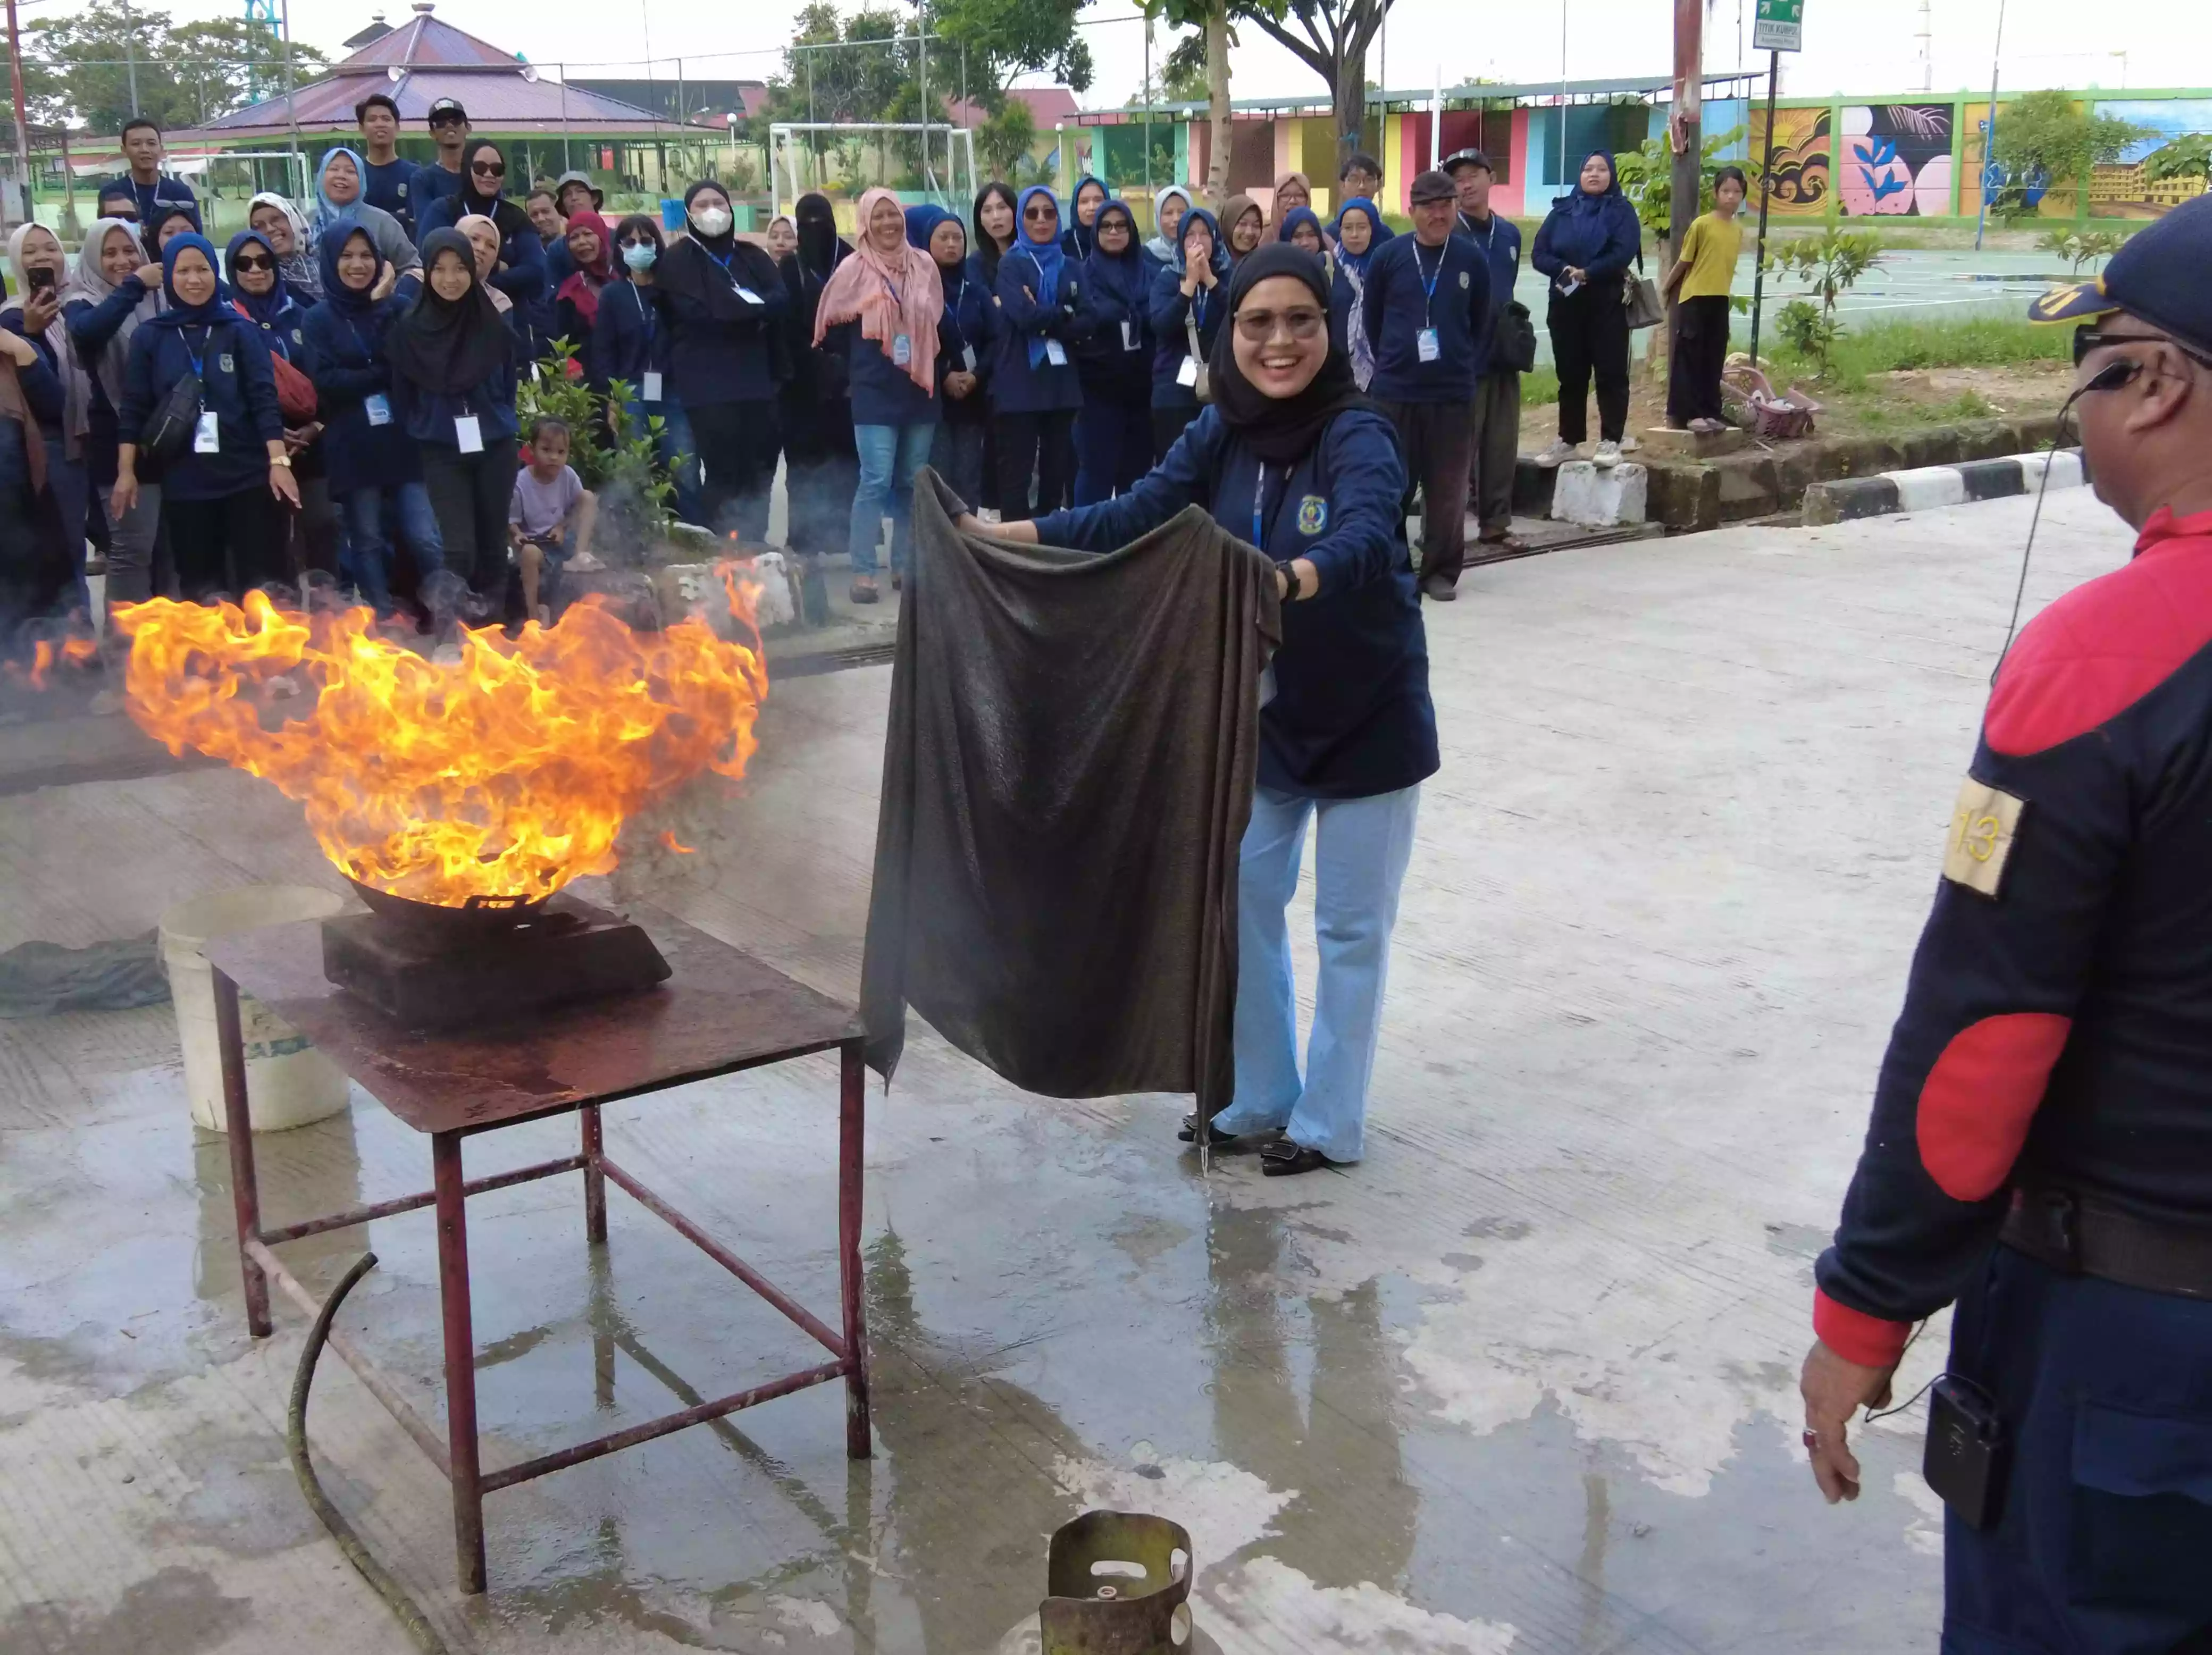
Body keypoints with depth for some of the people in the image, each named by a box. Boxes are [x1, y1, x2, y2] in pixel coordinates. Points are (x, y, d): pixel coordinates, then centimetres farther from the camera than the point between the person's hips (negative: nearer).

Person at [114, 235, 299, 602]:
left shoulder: (241, 330, 4)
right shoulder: (149, 337, 6)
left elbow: (264, 399, -2)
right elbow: (134, 409, 6)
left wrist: (278, 461, -12)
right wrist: (126, 471, -2)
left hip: (248, 477, -1)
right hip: (184, 482, 1)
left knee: (263, 583, -4)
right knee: (201, 588, 5)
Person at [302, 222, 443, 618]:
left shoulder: (399, 306, 8)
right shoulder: (319, 319, 4)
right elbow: (326, 382, -8)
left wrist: (383, 307, -12)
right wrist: (386, 374, -9)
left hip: (404, 441, 0)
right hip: (353, 448, 0)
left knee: (426, 540, -6)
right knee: (367, 543, 6)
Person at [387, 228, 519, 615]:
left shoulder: (494, 323, -2)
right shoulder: (408, 327, -5)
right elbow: (402, 395, 5)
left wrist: (499, 423, 13)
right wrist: (416, 436, 11)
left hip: (495, 448, 2)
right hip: (441, 452, -2)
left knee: (492, 540, 9)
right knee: (459, 548, -9)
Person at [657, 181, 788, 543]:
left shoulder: (751, 256, 18)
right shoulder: (677, 261, 3)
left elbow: (781, 300, 2)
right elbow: (699, 313, -12)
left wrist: (738, 307, -14)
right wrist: (756, 310, -4)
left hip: (756, 378, 5)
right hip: (709, 385, -5)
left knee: (760, 471, 3)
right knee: (723, 474, -10)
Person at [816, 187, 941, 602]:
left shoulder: (924, 265, 8)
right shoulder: (853, 270, -4)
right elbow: (832, 326, 1)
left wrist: (939, 372, 14)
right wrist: (853, 369, 6)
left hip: (919, 389, 4)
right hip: (875, 392, -4)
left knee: (912, 482, 8)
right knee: (877, 481, -11)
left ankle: (905, 565, 17)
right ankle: (863, 572, -8)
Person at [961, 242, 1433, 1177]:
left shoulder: (1357, 435, -22)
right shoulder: (1221, 434, -4)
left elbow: (1365, 543, -40)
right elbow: (1131, 520, -5)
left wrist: (1283, 581, -61)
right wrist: (999, 536, -12)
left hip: (1368, 718, -6)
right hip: (1262, 715, 6)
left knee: (1349, 926, 7)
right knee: (1243, 905, 14)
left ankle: (1329, 1125, 22)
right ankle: (1257, 1098, 31)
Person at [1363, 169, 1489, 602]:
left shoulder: (1472, 259, 1)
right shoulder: (1388, 256, -1)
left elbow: (1481, 322, 12)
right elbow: (1371, 317, 9)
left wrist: (1464, 364, 9)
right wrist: (1391, 360, 10)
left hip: (1452, 390, 1)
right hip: (1394, 389, 0)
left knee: (1447, 486, 4)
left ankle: (1441, 570, 14)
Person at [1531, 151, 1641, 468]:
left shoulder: (1621, 211, 2)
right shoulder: (1562, 210, 11)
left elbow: (1623, 253, -13)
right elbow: (1539, 254, 3)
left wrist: (1587, 273, -20)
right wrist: (1563, 270, -15)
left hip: (1607, 305, -3)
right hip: (1566, 304, 3)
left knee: (1611, 374, -3)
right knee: (1570, 375, 8)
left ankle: (1611, 442, -2)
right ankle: (1568, 441, 14)